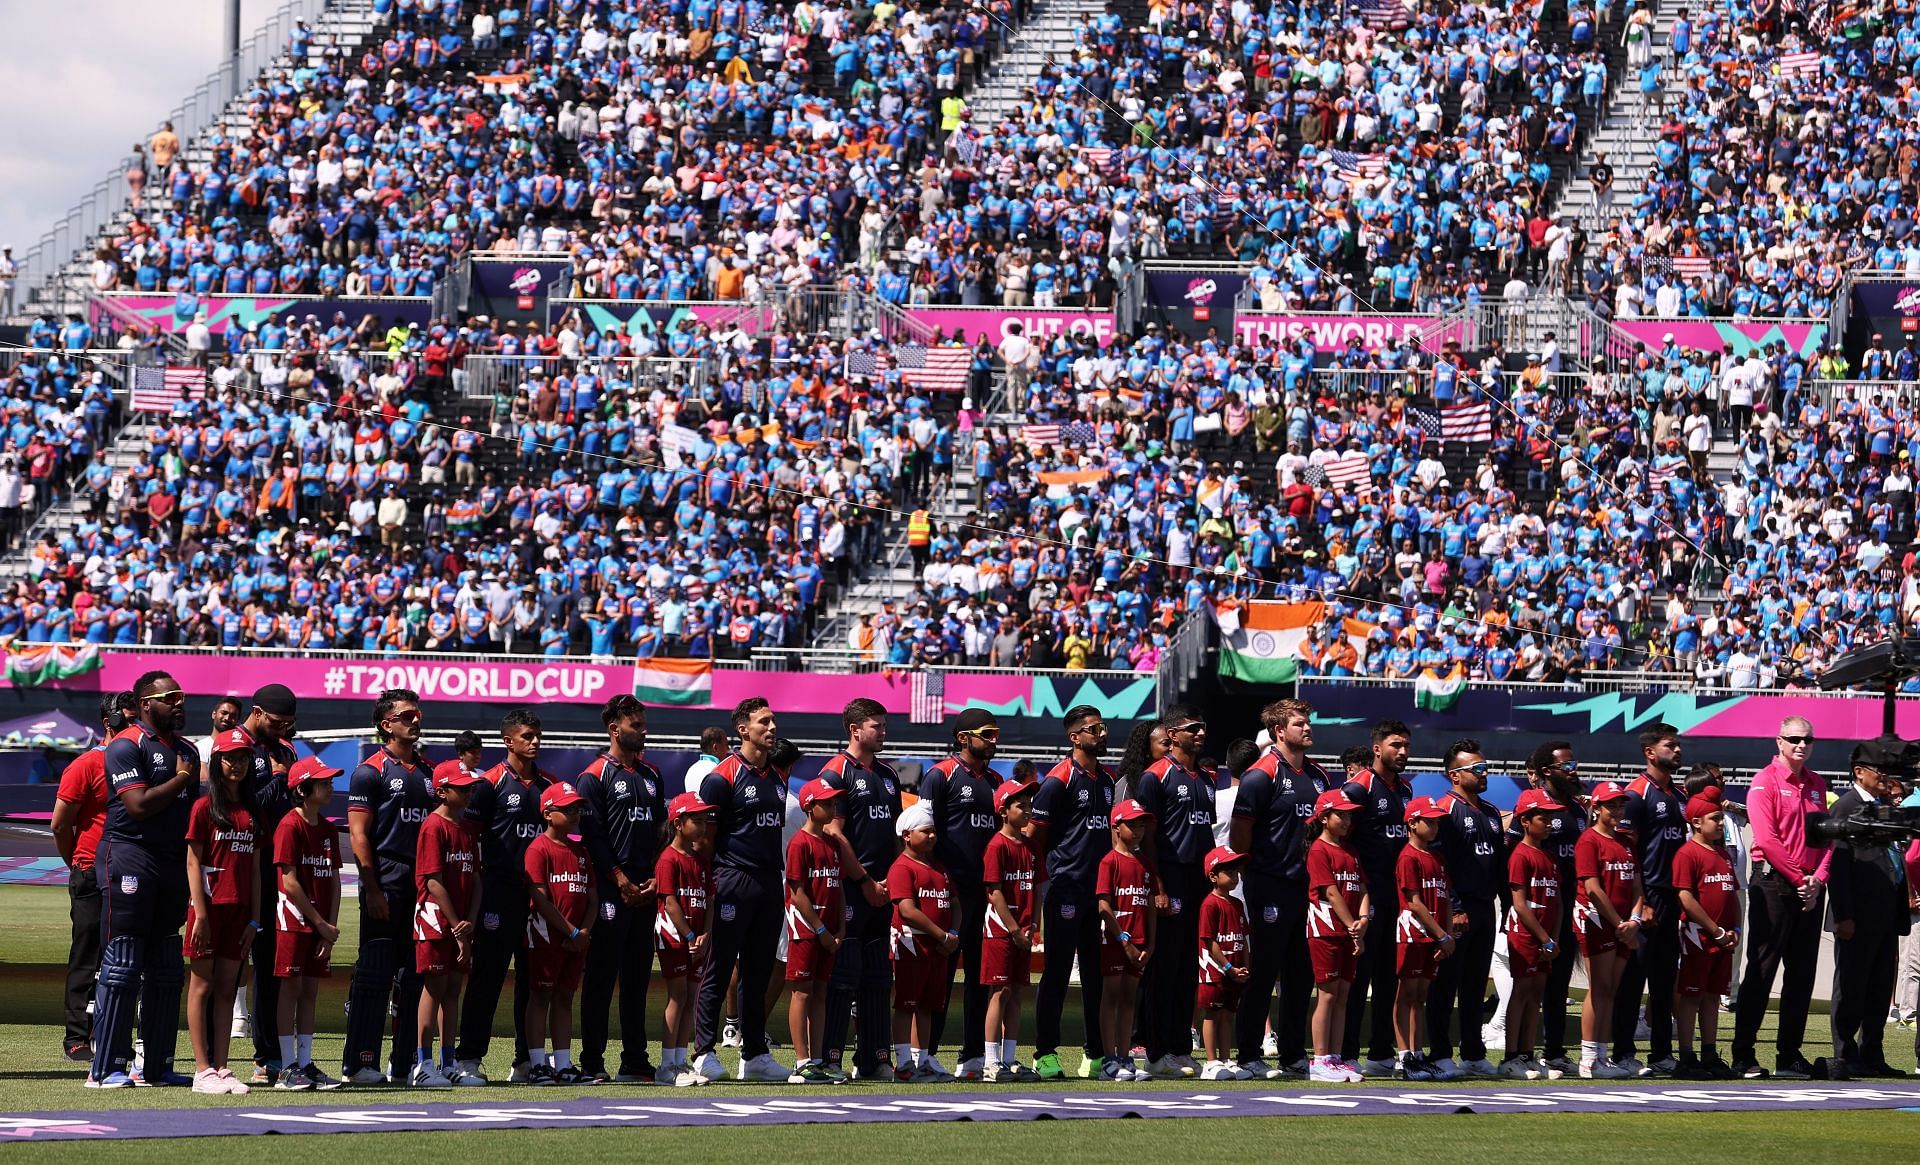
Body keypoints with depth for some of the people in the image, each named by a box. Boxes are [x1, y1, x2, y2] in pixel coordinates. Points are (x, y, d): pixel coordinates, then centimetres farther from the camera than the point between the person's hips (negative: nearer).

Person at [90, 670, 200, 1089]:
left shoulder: (186, 750, 17)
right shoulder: (127, 745, -8)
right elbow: (139, 805, -18)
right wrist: (181, 780, -8)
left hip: (174, 862, 8)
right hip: (130, 856, -8)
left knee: (166, 971, 9)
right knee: (122, 967, -8)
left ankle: (157, 1066, 15)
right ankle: (106, 1068, -7)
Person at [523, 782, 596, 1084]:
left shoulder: (580, 851, 15)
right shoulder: (539, 849, -8)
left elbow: (592, 896, 14)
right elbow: (541, 898, -15)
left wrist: (585, 931, -4)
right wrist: (572, 932, -14)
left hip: (576, 940, 7)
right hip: (546, 934, -7)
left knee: (564, 997, 10)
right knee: (541, 996, -3)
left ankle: (563, 1065, 12)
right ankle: (538, 1065, -2)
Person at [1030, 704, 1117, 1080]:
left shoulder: (1109, 778, 15)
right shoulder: (1059, 780, -8)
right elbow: (1033, 834, -8)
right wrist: (1050, 876, -7)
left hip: (1102, 888, 7)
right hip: (1066, 889, -7)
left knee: (1097, 972, 10)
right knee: (1057, 971, -4)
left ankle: (1098, 1054, 15)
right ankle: (1046, 1053, -1)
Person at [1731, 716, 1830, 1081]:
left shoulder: (1817, 784, 14)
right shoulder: (1766, 781, -6)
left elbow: (1827, 835, 12)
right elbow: (1767, 838, -14)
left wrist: (1818, 879, -3)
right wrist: (1798, 878, -14)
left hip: (1810, 888, 7)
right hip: (1773, 883, -7)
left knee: (1802, 973, 7)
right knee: (1761, 970, -5)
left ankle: (1790, 1054, 12)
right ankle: (1744, 1054, -1)